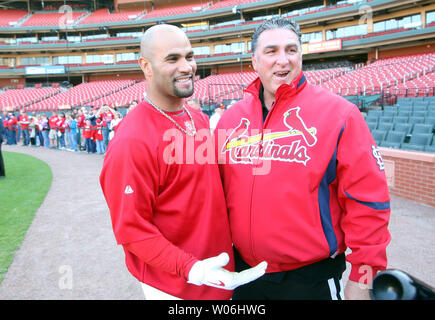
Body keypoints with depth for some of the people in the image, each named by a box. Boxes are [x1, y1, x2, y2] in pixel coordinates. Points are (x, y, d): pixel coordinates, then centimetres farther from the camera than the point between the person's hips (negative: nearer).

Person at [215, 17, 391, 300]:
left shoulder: (338, 113, -11)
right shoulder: (230, 118, 1)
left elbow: (367, 201, -11)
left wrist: (363, 278, -9)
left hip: (311, 277, -3)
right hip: (243, 270, 4)